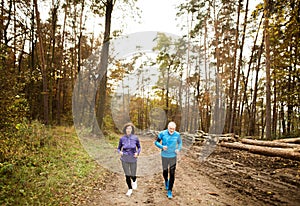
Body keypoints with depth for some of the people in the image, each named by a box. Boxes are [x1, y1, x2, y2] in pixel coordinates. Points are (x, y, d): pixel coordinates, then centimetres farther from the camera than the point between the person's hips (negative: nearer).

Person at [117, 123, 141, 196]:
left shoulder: (135, 138, -8)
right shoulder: (122, 138, -6)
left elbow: (139, 147, 4)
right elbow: (119, 148, 5)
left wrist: (137, 153, -15)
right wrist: (120, 152, -17)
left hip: (133, 159, 0)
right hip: (124, 159, 0)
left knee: (133, 175, 8)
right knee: (127, 175, 3)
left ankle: (134, 181, 46)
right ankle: (130, 189, 28)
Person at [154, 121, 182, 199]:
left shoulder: (177, 134, -11)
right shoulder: (162, 133, -15)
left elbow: (180, 142, 8)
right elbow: (156, 142, -5)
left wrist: (178, 149, -10)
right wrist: (162, 147, -24)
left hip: (173, 156, 0)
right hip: (164, 156, 0)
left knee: (172, 174, -1)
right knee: (165, 171, 17)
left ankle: (169, 191, 14)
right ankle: (166, 181, 50)